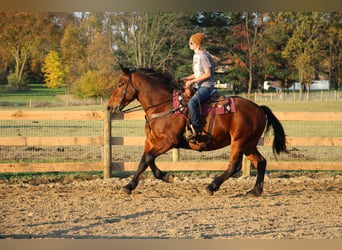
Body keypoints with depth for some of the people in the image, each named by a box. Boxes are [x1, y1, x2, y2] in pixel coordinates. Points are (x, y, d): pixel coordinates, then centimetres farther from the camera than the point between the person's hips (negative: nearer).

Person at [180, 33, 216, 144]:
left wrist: (192, 81, -18)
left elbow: (208, 74, -17)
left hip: (206, 86, -11)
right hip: (198, 86, 11)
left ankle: (196, 131, -31)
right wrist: (186, 78, 11)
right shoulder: (196, 55, 17)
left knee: (192, 102, -33)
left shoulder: (203, 55, -12)